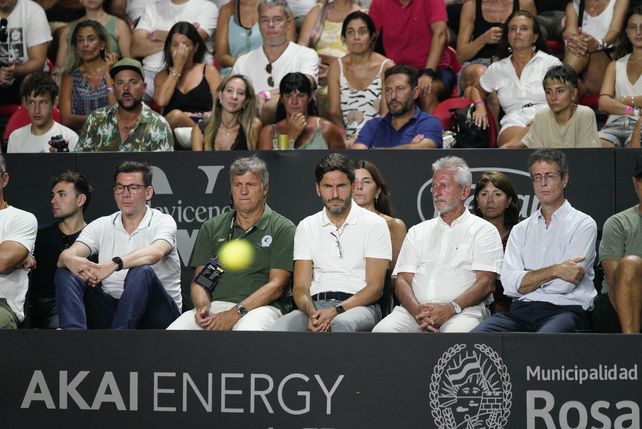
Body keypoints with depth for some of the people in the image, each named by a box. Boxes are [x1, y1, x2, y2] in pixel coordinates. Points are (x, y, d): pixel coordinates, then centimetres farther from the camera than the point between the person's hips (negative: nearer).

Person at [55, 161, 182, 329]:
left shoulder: (163, 222, -1)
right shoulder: (101, 226, 12)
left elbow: (155, 252, -25)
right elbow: (65, 255, -4)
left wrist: (115, 264, -42)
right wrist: (71, 260, -32)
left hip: (156, 310, -4)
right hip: (112, 308, 4)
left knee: (142, 272, -34)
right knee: (65, 273, -14)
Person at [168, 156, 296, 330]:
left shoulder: (282, 229, 6)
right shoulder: (212, 228, 19)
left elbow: (276, 285, -4)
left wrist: (236, 313, -15)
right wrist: (202, 307, -9)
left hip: (262, 307, -3)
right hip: (215, 305, 3)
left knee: (248, 328, -40)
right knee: (174, 330, -27)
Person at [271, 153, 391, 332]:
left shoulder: (374, 224, 6)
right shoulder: (306, 227, 16)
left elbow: (374, 288, -1)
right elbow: (300, 287, 9)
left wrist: (337, 311, -17)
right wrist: (312, 313, -15)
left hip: (359, 305, -3)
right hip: (317, 305, 3)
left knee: (342, 323, -41)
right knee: (278, 328, -31)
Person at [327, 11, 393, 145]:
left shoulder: (386, 67, 1)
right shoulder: (336, 68, 11)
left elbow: (387, 115, -5)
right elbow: (334, 113, 6)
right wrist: (345, 140, -14)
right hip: (347, 140, 3)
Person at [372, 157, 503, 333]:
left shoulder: (484, 231, 11)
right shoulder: (417, 232, 24)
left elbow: (486, 282, -1)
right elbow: (403, 280, 14)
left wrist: (452, 308, -17)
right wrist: (417, 310, -8)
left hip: (462, 312, -4)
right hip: (415, 310, 4)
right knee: (382, 331, -27)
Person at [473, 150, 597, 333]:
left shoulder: (583, 224, 7)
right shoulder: (520, 230, 20)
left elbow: (565, 284, -5)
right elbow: (510, 283, 4)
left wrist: (528, 280, 6)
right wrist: (554, 271, -6)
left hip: (565, 310, -3)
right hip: (522, 310, 4)